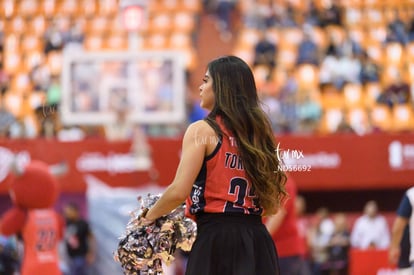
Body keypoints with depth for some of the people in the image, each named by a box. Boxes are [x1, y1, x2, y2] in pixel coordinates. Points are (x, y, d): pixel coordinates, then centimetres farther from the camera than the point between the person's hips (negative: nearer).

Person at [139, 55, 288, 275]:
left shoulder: (202, 130, -4)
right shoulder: (259, 131, 13)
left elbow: (179, 191, -12)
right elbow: (273, 205, 14)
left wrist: (149, 216, 5)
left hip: (216, 237, -5)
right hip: (256, 241, 5)